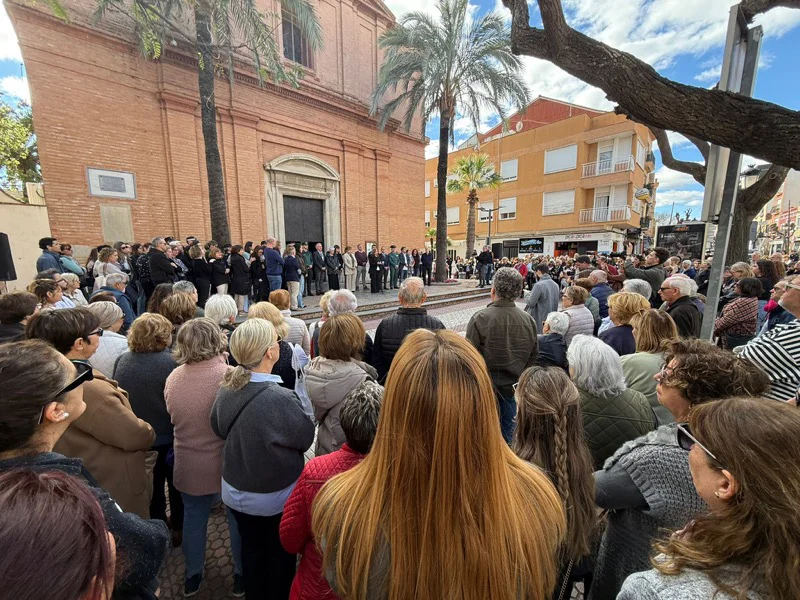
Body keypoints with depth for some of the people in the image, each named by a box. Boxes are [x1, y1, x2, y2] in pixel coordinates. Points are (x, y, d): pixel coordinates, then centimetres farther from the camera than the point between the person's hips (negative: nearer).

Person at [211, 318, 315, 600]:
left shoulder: (226, 388, -15)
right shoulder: (280, 397, -35)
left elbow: (219, 428, 5)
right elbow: (306, 437, -19)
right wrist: (299, 398, -9)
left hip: (236, 490, 5)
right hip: (276, 495, -5)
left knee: (251, 548, 28)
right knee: (280, 554, 23)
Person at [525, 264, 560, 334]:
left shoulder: (539, 285, -20)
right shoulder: (556, 285, 4)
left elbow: (531, 303, -17)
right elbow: (556, 302, 11)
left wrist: (529, 295, 0)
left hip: (540, 321, -7)